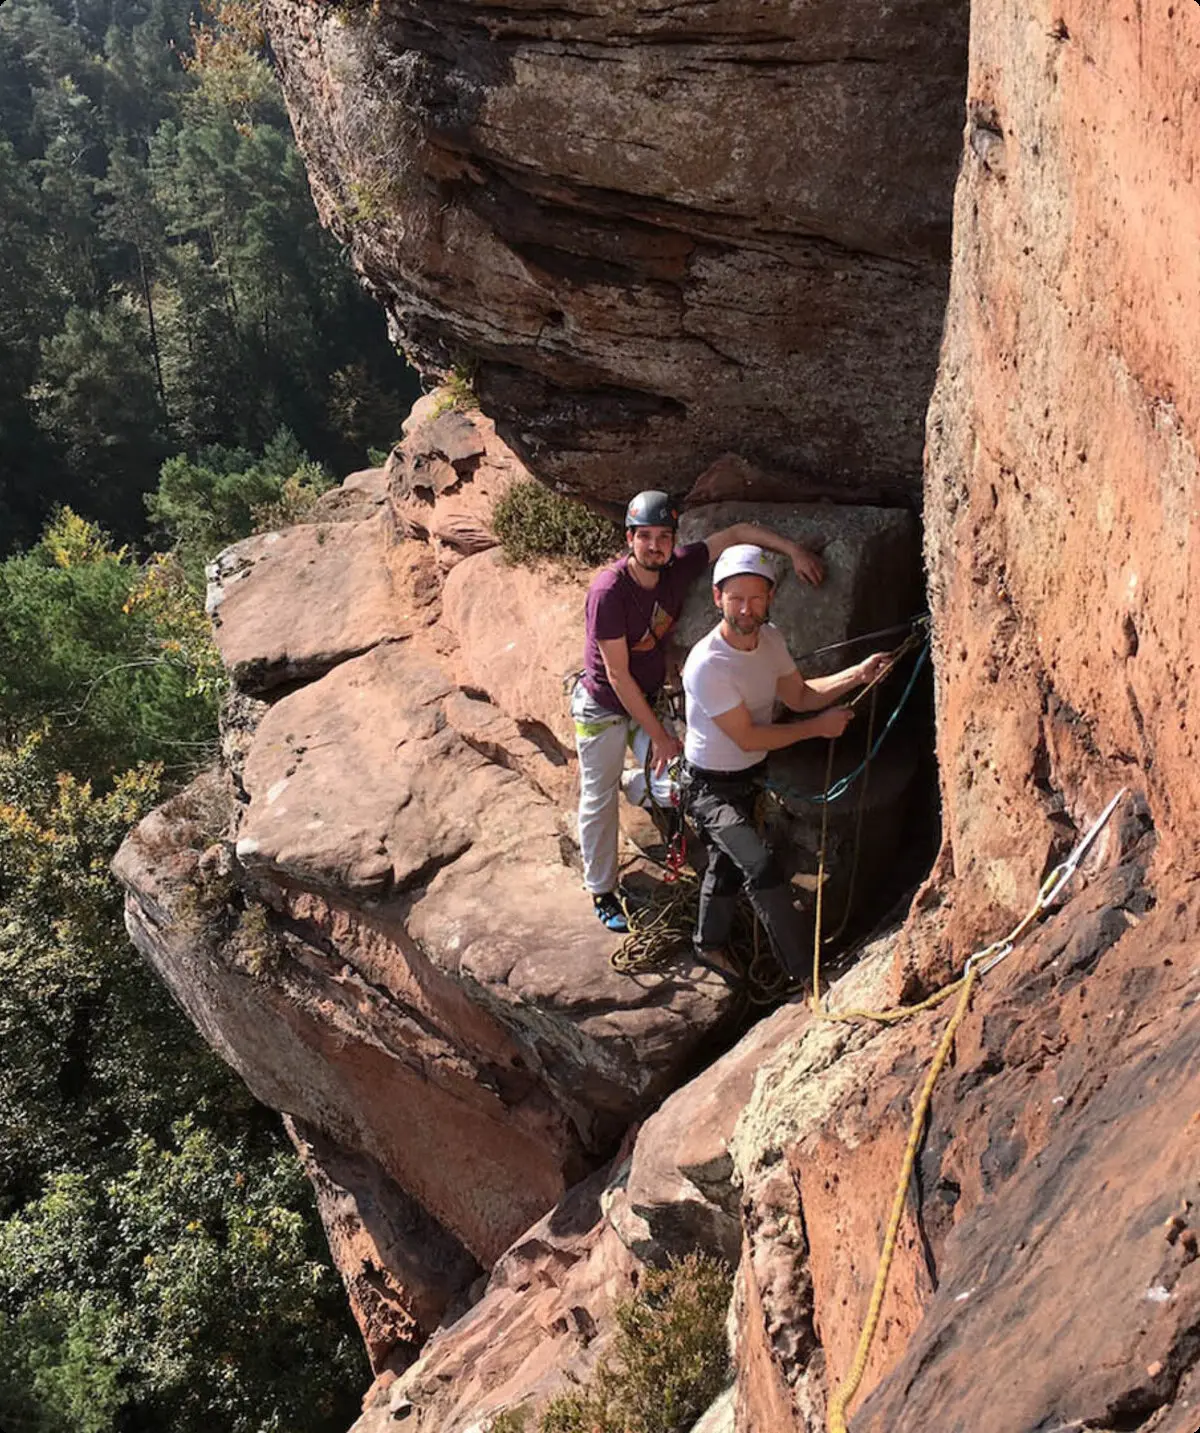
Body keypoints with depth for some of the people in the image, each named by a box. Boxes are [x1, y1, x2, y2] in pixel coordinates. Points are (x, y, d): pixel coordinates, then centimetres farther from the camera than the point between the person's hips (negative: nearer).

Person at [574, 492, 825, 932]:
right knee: (599, 801, 4)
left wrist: (793, 549, -12)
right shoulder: (608, 591, -28)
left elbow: (738, 532, -1)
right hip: (603, 706, -5)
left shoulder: (677, 567, -14)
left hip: (648, 698, 5)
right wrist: (659, 735, -19)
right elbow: (617, 675, -23)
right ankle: (602, 892, 23)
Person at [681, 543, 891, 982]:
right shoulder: (707, 664, -32)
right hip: (710, 786, -8)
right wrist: (818, 727, -18)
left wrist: (857, 675, -9)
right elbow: (747, 737, -26)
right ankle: (805, 975, -13)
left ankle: (710, 945, 46)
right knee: (761, 867, -21)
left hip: (750, 775, 8)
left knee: (726, 865, 24)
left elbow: (799, 695, 5)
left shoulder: (770, 637, -7)